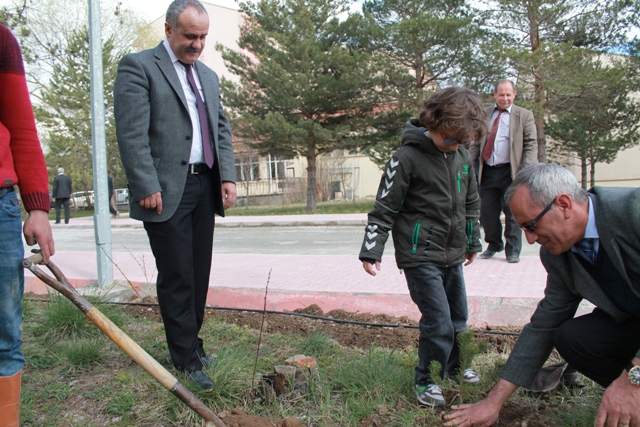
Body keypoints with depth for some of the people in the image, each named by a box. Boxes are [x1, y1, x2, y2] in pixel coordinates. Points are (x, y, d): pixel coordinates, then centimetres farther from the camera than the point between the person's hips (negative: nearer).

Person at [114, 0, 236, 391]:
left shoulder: (208, 76, 20)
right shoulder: (138, 66, -2)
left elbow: (222, 130, 19)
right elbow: (132, 133, -10)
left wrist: (228, 177, 6)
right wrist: (148, 188, -16)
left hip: (205, 188, 7)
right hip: (167, 190, -6)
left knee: (199, 274, 11)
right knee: (177, 278, -1)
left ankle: (192, 342, 25)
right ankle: (187, 360, 9)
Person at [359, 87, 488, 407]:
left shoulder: (462, 157, 6)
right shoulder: (407, 158, -15)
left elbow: (471, 204, 19)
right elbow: (385, 209, -12)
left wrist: (472, 242, 25)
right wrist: (371, 251, -12)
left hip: (452, 255, 7)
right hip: (421, 256, -7)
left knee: (458, 317, 17)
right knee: (438, 322, -9)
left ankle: (453, 366, 41)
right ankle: (424, 380, 12)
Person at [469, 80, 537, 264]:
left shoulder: (524, 115, 5)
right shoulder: (484, 115, 12)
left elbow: (531, 144, 0)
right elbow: (475, 143, 13)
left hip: (511, 171, -2)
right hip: (487, 171, 3)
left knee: (512, 213, 2)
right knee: (487, 212, 6)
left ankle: (513, 250, 13)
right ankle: (494, 245, 26)